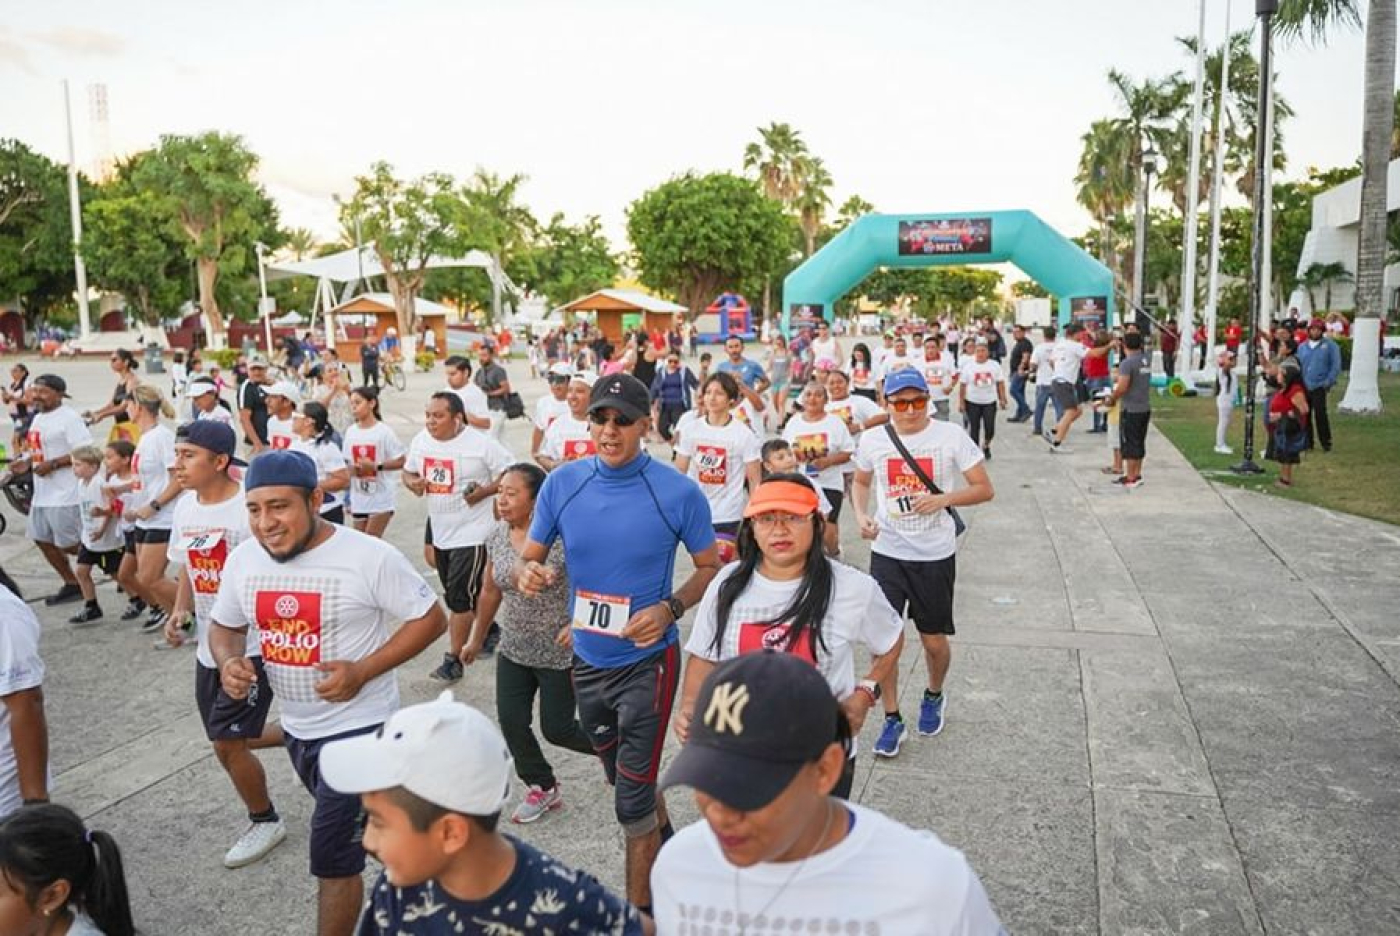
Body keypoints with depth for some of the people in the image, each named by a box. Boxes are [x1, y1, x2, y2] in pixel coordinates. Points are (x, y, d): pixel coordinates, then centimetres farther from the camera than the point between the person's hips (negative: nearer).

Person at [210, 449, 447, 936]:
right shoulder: (243, 558, -5)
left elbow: (430, 619, -15)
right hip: (296, 726, 7)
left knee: (332, 855, -2)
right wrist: (229, 662, -13)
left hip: (359, 726, -6)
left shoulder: (368, 556, -23)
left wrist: (362, 671, -25)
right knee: (348, 829, 28)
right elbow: (224, 625, 10)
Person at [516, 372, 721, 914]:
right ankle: (668, 844, 55)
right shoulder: (562, 484, -7)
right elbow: (529, 559, 1)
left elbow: (712, 568, -5)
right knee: (625, 774, 26)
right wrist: (528, 574, -23)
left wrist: (669, 609, -22)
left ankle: (640, 913, 22)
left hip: (647, 660, -5)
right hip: (587, 658, 5)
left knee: (632, 799, -1)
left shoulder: (678, 493, -16)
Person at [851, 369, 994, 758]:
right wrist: (861, 515, -3)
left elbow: (985, 489, -6)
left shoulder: (951, 436, -10)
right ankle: (892, 718, 18)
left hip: (935, 555, -1)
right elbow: (860, 482, 17)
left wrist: (944, 499, -23)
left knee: (934, 640, 10)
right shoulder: (873, 441, -2)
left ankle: (934, 697, 42)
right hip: (887, 552, 2)